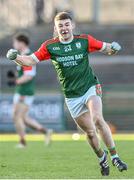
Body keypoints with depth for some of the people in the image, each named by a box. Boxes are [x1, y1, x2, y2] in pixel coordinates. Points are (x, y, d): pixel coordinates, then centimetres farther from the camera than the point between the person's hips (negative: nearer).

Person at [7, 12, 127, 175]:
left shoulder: (84, 40, -4)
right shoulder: (49, 46, -3)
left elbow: (105, 48, 3)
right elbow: (31, 60, -2)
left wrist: (113, 48, -20)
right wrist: (16, 57, -21)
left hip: (90, 88, -2)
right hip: (72, 96, 2)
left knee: (97, 119, -26)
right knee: (90, 131, 4)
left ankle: (114, 157, -17)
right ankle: (102, 159, 29)